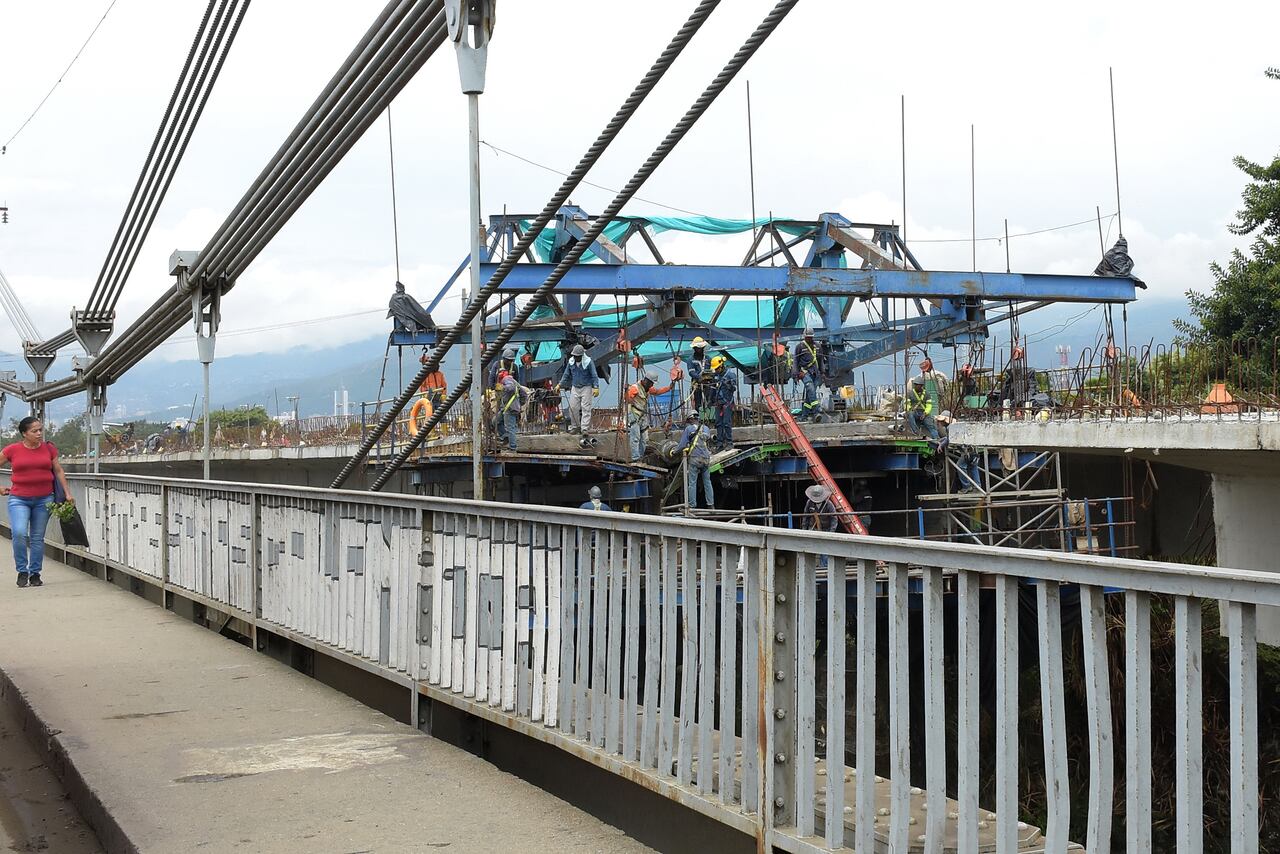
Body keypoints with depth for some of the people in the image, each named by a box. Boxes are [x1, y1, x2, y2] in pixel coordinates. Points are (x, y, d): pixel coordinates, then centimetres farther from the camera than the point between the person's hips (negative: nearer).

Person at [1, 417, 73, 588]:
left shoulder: (49, 448, 4)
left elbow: (59, 471, 12)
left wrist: (68, 493, 9)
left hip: (43, 499, 2)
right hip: (19, 499, -2)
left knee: (37, 537, 6)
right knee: (19, 533, -18)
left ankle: (35, 573, 17)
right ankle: (22, 571, -1)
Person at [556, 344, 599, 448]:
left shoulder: (588, 362, -10)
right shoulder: (571, 362, 3)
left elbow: (594, 376, -9)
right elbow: (566, 375, 15)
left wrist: (596, 387, -20)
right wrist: (560, 385, 10)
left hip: (586, 388, -5)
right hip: (575, 388, 5)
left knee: (585, 408, -9)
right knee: (573, 408, -1)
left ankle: (585, 429, -14)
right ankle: (575, 427, 13)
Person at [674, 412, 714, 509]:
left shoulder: (688, 429, 0)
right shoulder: (706, 429, 14)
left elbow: (682, 445, -2)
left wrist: (675, 450, 14)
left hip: (694, 458, -4)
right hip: (706, 459, 4)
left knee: (692, 483, 0)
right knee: (707, 482, 11)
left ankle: (692, 505, -2)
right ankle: (711, 504, 10)